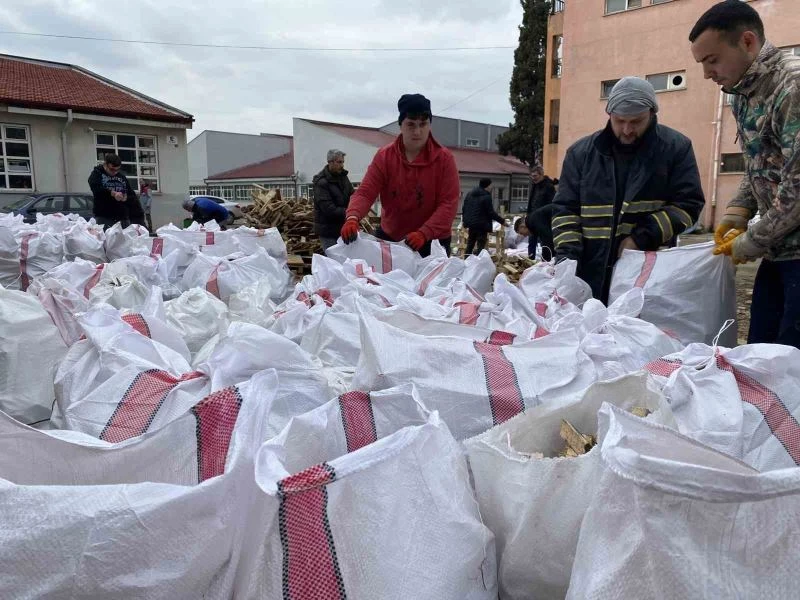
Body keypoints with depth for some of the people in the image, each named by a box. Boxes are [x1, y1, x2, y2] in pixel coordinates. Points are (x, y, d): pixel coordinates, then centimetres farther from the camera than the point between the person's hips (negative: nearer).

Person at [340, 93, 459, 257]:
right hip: (389, 237, 2)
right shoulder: (384, 156, -4)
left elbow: (449, 203, -14)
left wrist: (424, 233, -29)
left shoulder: (444, 158, -9)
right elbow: (365, 192, -10)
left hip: (433, 241, -2)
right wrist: (352, 218, -33)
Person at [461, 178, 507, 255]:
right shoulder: (486, 196, -14)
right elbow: (491, 212, -13)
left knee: (470, 245, 16)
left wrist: (465, 220, 24)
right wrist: (502, 221, -4)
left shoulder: (469, 193, 8)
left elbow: (464, 208, 12)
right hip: (482, 225, -7)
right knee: (480, 246, -2)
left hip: (471, 223, 7)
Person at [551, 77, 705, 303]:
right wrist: (567, 254, -10)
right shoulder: (581, 152, 7)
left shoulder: (676, 147, 2)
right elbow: (565, 209, 6)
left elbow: (688, 204, 0)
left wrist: (642, 238, -13)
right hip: (590, 276, 2)